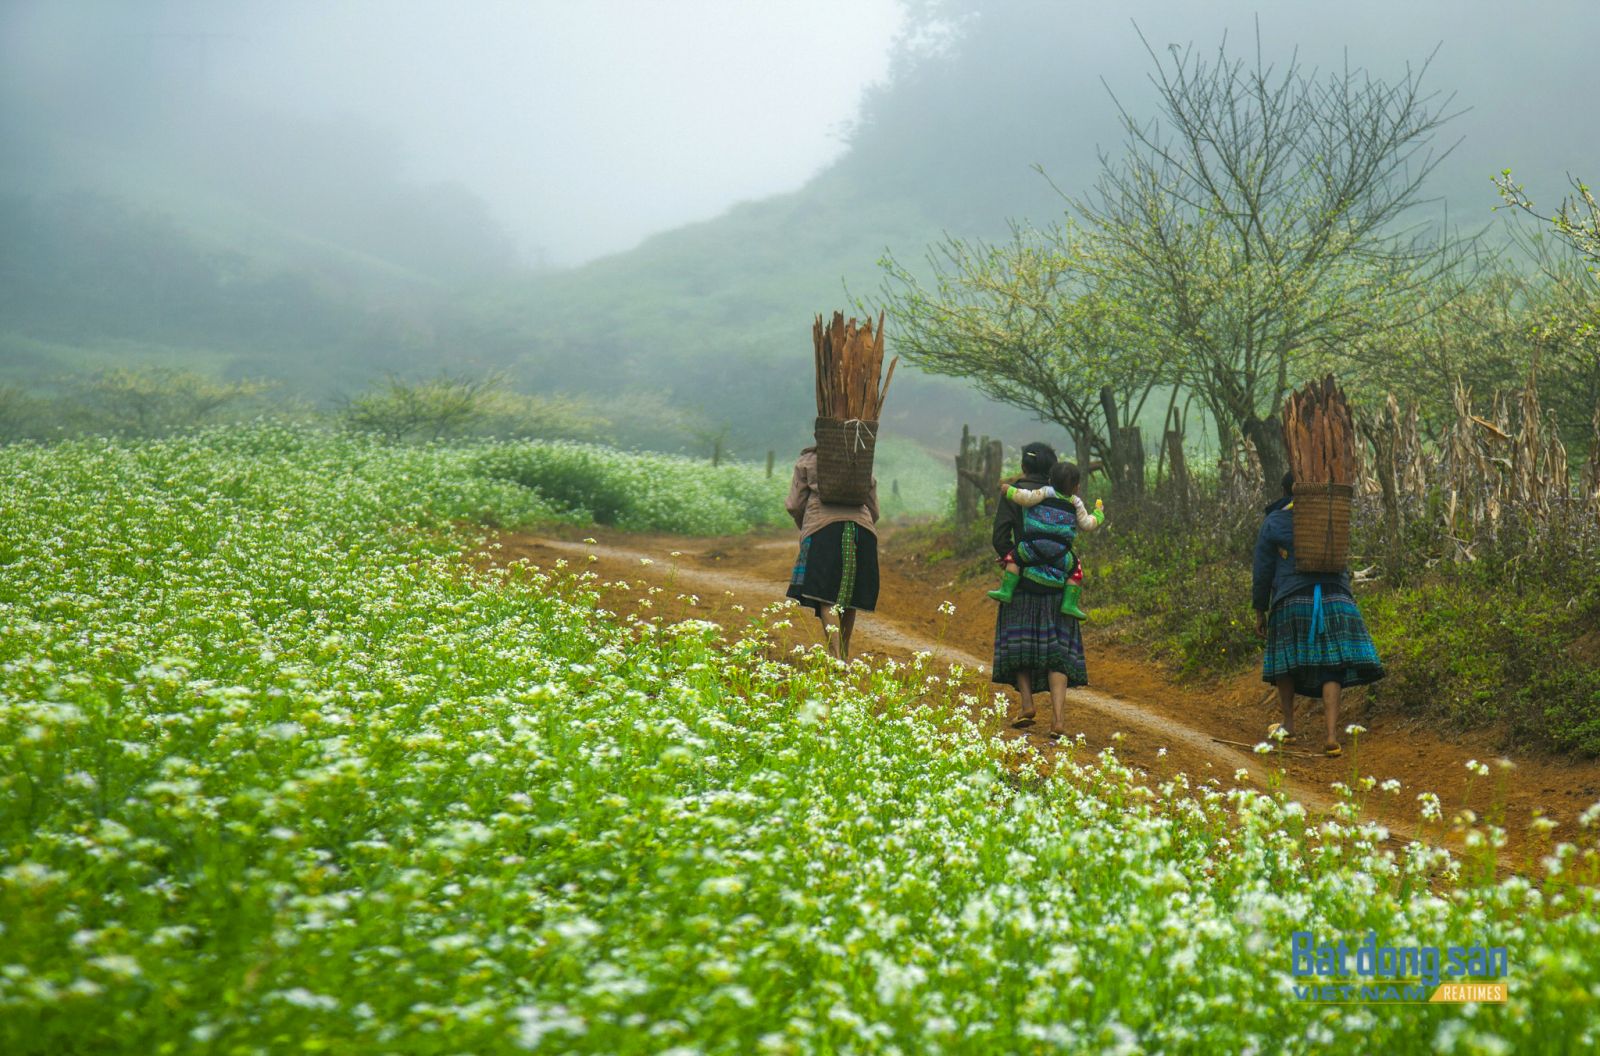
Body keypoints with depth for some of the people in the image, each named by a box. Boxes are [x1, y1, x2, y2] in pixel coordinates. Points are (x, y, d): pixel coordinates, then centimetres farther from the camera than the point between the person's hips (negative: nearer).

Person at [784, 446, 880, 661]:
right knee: (850, 593, 14)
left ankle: (835, 654, -21)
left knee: (826, 597, -8)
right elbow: (874, 511, 22)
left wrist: (805, 528, 27)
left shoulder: (807, 461, 17)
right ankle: (845, 653, 24)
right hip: (862, 530, 3)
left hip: (823, 530, -3)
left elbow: (794, 505, 11)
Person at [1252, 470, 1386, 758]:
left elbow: (1262, 572, 2)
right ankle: (1332, 737, -14)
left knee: (1286, 659, 20)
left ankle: (1288, 725, 28)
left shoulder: (1273, 523, 3)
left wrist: (1260, 612, 11)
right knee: (1332, 669, -2)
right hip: (1333, 601, 1)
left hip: (1292, 603, -1)